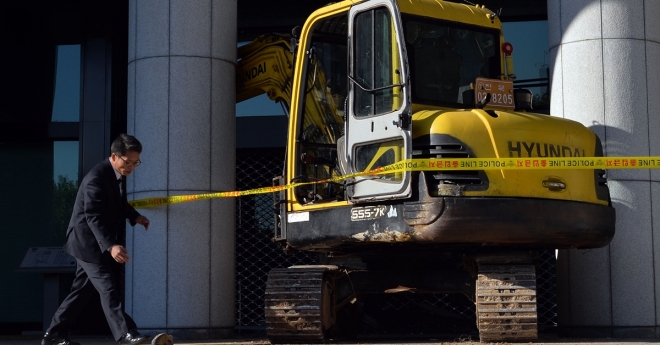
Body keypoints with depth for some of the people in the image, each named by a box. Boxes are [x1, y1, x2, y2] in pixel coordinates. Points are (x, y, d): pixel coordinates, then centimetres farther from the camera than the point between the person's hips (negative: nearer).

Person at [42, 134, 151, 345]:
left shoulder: (119, 173, 5)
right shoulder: (96, 178, -24)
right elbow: (93, 217, -31)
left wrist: (134, 216, 6)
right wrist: (110, 246, -42)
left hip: (100, 243, 10)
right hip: (89, 242, -9)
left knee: (82, 290, 12)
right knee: (108, 287, -15)